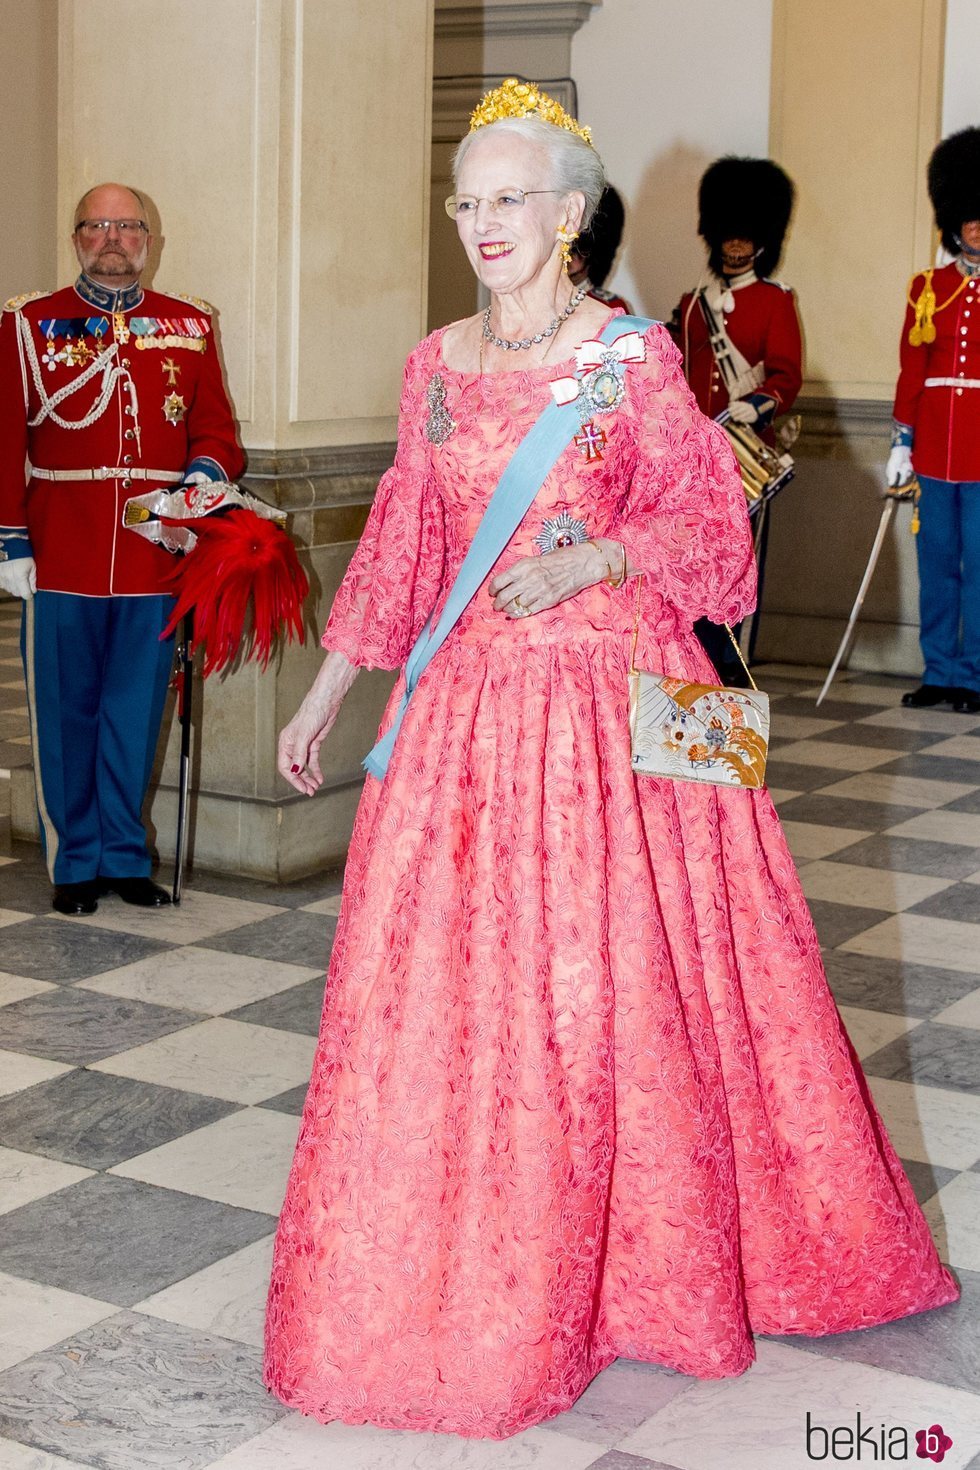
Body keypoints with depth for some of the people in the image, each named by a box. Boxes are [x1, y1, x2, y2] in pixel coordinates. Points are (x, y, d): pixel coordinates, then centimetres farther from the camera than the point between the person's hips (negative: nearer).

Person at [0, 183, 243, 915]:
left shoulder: (191, 325, 10)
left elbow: (214, 428, 11)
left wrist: (206, 472, -11)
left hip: (153, 556, 2)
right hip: (60, 560, -1)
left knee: (136, 713, 8)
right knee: (67, 715, 5)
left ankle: (126, 856, 21)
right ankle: (76, 862, 17)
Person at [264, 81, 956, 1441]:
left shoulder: (634, 355, -3)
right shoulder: (437, 364, 9)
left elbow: (703, 524, -2)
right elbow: (399, 549, 14)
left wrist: (588, 561, -19)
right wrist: (324, 697, 14)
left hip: (614, 703, -4)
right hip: (467, 706, 4)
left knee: (622, 983, 2)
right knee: (443, 993, 5)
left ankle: (652, 1258, 23)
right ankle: (466, 1283, 22)